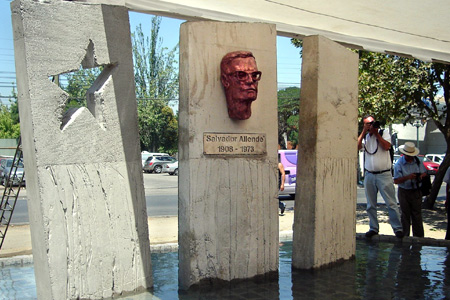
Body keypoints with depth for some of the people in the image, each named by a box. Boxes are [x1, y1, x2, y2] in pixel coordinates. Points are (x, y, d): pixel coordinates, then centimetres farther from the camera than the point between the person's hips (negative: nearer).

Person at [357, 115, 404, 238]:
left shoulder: (384, 132, 6)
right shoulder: (364, 136, 12)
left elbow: (387, 146, -12)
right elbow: (357, 147, -7)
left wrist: (376, 133, -9)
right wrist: (364, 132, -7)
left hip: (384, 174, -3)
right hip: (369, 175, 3)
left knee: (391, 203, -6)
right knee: (371, 205, 7)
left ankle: (397, 228, 1)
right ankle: (373, 228, 17)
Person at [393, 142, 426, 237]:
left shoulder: (418, 161, 3)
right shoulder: (399, 163, -9)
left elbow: (424, 172, 13)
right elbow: (396, 180, -14)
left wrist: (421, 176, -10)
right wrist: (408, 177, -28)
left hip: (416, 191, 3)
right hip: (404, 192, -3)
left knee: (417, 214, 5)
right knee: (405, 215, 6)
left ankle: (419, 236, 13)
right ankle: (405, 235, 16)